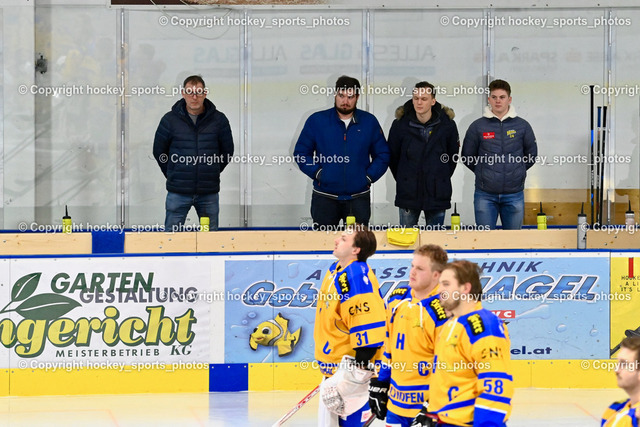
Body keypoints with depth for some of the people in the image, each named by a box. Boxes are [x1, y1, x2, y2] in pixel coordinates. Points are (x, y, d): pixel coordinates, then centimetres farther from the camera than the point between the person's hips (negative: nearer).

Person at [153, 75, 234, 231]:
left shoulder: (219, 119, 2)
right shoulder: (170, 120, 0)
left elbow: (228, 151, 13)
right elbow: (158, 152, 11)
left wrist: (211, 174, 11)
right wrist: (173, 175, 9)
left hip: (209, 194, 1)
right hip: (178, 193, -1)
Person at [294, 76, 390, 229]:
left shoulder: (369, 122, 5)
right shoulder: (317, 121, 1)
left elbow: (382, 155, 11)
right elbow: (301, 153, 4)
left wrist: (369, 176, -2)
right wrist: (317, 173, -8)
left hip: (358, 197, 1)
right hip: (325, 197, -1)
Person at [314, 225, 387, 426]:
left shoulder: (357, 276, -20)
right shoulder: (335, 270, 12)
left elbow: (368, 321, -26)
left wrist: (360, 364, -26)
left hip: (351, 364, -11)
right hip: (333, 366, 11)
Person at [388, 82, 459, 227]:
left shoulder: (447, 124, -1)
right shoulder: (400, 125, -2)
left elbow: (453, 155, 12)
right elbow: (392, 157, 10)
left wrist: (443, 178, 9)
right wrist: (403, 180, 9)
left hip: (437, 194, 0)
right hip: (408, 194, 0)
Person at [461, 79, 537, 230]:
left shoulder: (522, 126, 4)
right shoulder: (477, 126, 1)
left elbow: (532, 155, 15)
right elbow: (467, 157, 10)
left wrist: (516, 171, 9)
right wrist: (483, 172, 6)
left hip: (514, 194, 1)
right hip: (485, 195, -1)